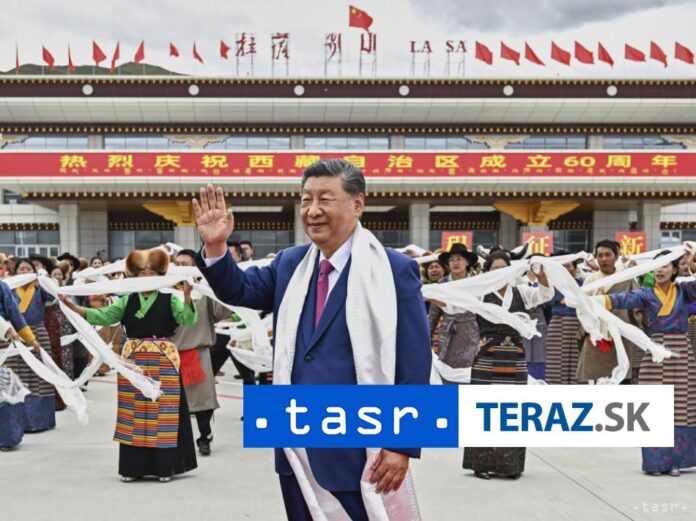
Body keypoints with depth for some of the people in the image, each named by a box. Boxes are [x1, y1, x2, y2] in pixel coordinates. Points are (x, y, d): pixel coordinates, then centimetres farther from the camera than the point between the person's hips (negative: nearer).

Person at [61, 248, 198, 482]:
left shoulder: (170, 300, -1)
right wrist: (72, 306, -9)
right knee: (134, 413, 6)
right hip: (133, 360, 3)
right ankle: (133, 466, 15)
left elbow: (188, 320, -14)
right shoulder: (127, 300, 7)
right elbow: (102, 316, 1)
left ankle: (164, 466, 8)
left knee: (162, 411, 0)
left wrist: (187, 296, -32)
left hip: (163, 361, -3)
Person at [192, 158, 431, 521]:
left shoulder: (394, 270, -8)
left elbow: (414, 364, -10)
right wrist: (216, 247, -11)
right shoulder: (290, 264, 11)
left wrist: (402, 445, -13)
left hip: (357, 451, -6)